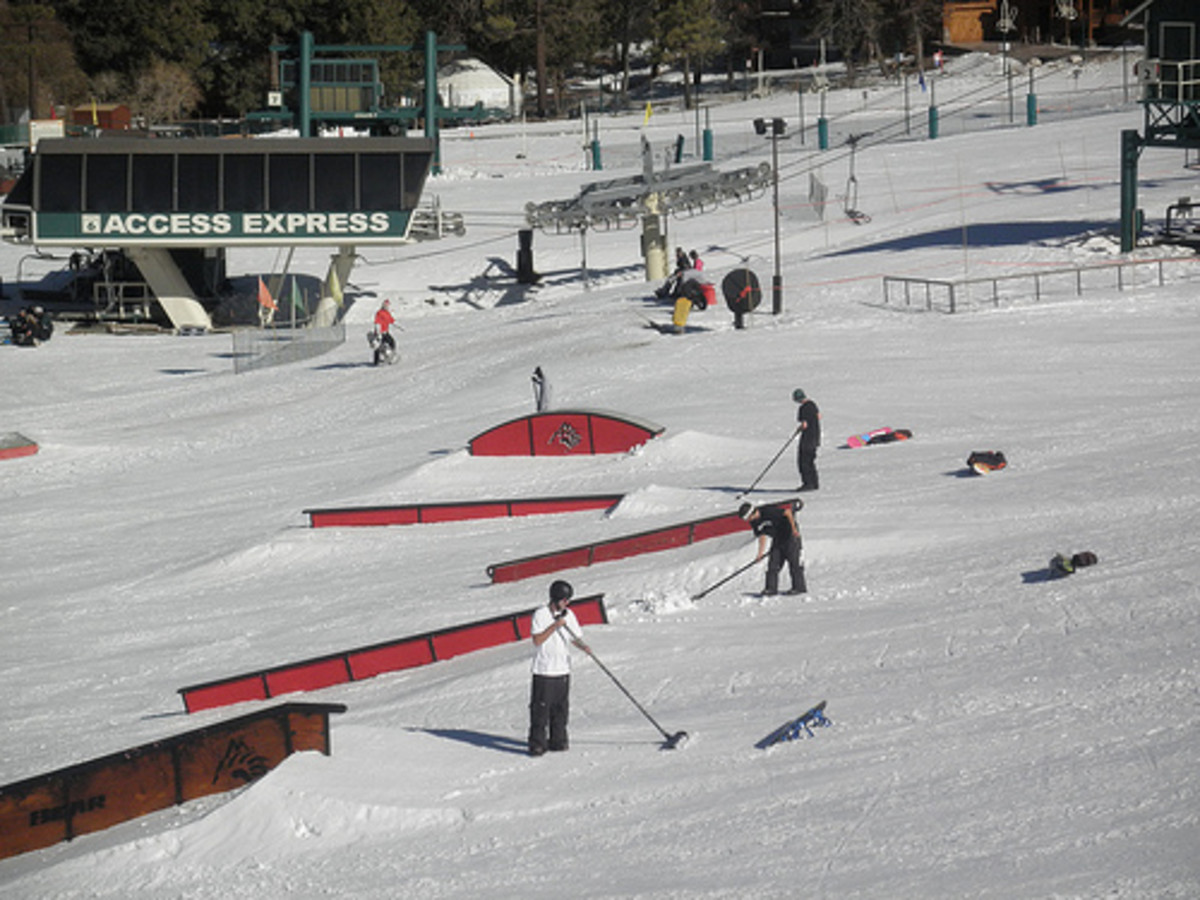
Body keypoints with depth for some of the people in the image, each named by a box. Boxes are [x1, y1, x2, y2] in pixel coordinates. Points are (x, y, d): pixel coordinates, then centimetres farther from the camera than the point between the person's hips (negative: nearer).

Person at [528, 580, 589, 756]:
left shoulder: (568, 615, 9)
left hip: (563, 670, 5)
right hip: (544, 671, -5)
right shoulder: (540, 615, -7)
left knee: (561, 708, 8)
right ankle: (537, 743, -1)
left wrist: (582, 646, -8)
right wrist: (555, 626, -20)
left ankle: (558, 740, 17)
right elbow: (537, 640, -15)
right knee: (541, 708, -5)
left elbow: (575, 637, 13)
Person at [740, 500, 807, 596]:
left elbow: (787, 512, -27)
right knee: (773, 562, 0)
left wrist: (794, 528, -31)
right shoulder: (754, 522, -1)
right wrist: (760, 553, 1)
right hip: (777, 539, 8)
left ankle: (799, 587, -1)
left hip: (790, 535, -8)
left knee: (794, 562, -7)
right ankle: (771, 588, 1)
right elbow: (762, 535, 7)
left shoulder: (768, 511, -27)